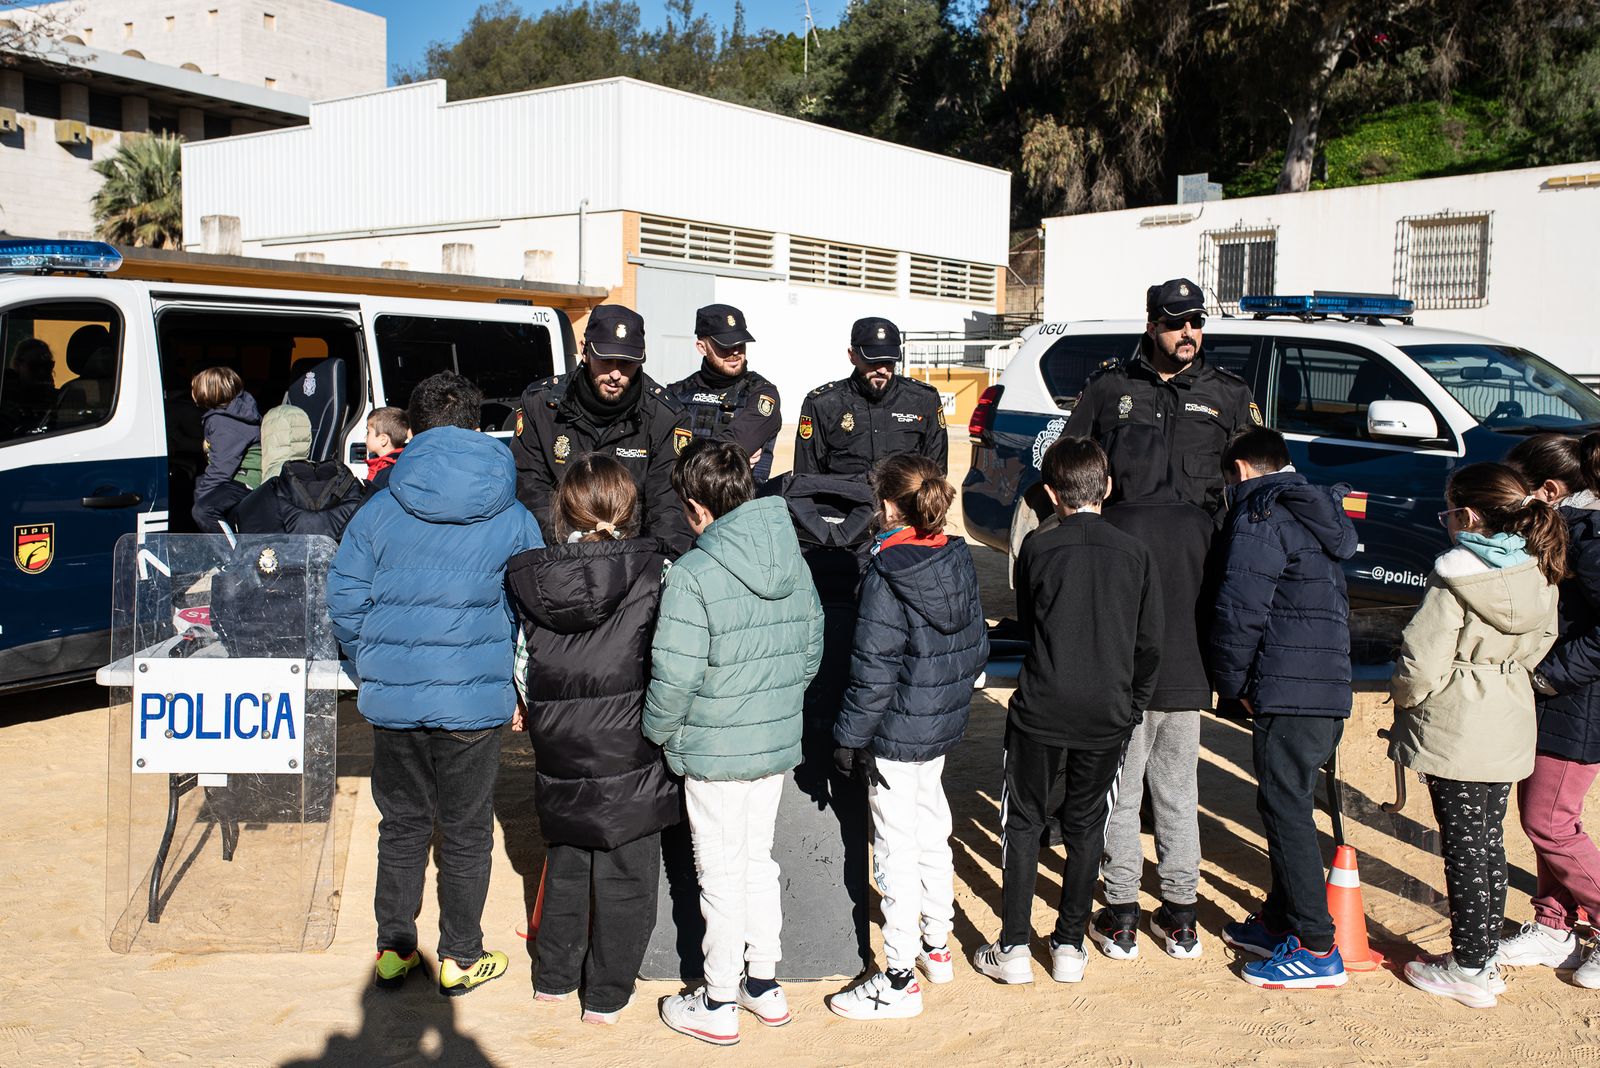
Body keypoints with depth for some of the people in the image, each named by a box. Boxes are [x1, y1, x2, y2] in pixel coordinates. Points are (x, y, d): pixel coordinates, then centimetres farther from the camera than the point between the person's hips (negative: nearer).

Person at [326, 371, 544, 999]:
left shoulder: (378, 510, -1)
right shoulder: (511, 520, -2)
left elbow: (344, 600, 1)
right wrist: (513, 684, 17)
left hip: (392, 700, 2)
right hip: (472, 702, -1)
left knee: (402, 826, 18)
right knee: (466, 833, 12)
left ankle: (393, 951, 27)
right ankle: (459, 959, 23)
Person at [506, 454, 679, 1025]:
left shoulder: (528, 575, -4)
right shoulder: (653, 570, -13)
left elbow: (521, 659, 5)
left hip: (559, 750, 4)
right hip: (629, 750, -3)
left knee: (565, 867, 21)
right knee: (625, 877, 10)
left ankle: (554, 976, 34)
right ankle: (607, 994, 20)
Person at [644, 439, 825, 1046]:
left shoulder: (692, 576, -20)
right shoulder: (793, 562, 1)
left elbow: (674, 678, -21)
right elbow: (811, 648, 9)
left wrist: (658, 733, -4)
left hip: (715, 752, -6)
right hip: (778, 744, 7)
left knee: (722, 877, 7)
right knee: (758, 861, 21)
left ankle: (718, 1006, 22)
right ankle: (765, 985, 34)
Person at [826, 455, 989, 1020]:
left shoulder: (887, 575, -21)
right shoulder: (959, 560, 1)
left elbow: (873, 672, -21)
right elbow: (978, 646, 9)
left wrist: (848, 736, -11)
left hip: (896, 736, -8)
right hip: (944, 727, 8)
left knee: (897, 852, 2)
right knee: (932, 832, 23)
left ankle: (900, 979, 12)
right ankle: (936, 946, 39)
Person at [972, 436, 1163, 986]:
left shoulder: (1037, 546, -6)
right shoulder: (1135, 553, -2)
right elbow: (1150, 645, 3)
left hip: (1040, 711, -2)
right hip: (1108, 715, 2)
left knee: (1023, 823, 10)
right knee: (1086, 827, 15)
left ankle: (1014, 948, 12)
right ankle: (1069, 946, 21)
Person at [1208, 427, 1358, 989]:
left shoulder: (1262, 513, -8)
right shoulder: (1317, 511, 21)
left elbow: (1239, 608, -17)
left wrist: (1233, 682, -4)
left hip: (1288, 690, -9)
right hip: (1330, 688, 10)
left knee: (1286, 810, -5)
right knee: (1288, 805, 18)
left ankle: (1317, 949, -2)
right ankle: (1280, 921, 28)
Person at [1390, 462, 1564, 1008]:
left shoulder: (1454, 578, -19)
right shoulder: (1541, 574, 2)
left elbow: (1422, 666, -20)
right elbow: (1540, 644, 13)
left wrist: (1403, 695, -1)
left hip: (1454, 732, -7)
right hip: (1510, 731, 7)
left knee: (1464, 847, 2)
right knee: (1489, 842, 16)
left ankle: (1468, 970, 11)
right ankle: (1485, 957, 27)